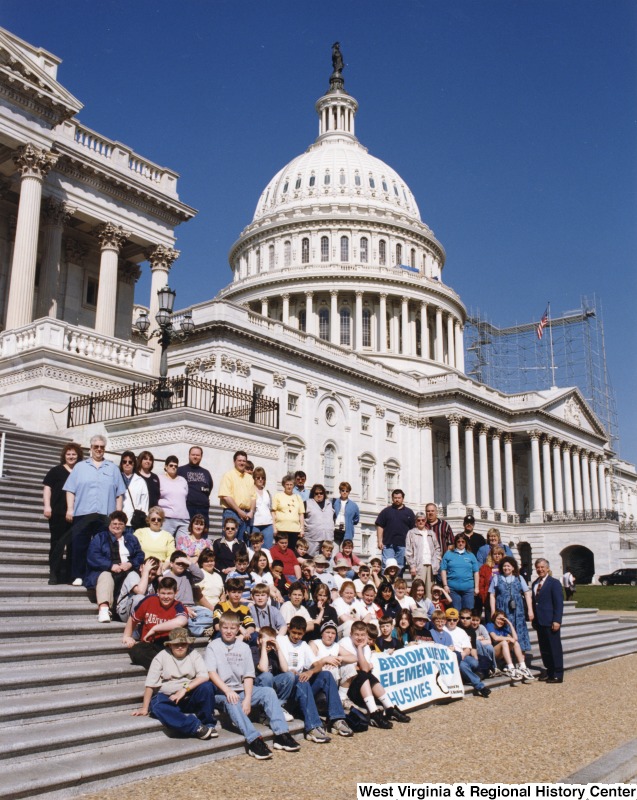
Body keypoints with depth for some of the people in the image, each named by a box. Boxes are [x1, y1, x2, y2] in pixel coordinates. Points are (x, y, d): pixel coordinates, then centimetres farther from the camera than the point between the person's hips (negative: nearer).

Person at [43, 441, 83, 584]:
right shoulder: (56, 471, 6)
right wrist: (47, 506, -11)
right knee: (57, 542, 1)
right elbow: (47, 488, 1)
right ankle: (54, 574, 2)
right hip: (58, 513, -3)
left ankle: (69, 575, 12)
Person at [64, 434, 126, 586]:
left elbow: (119, 494, 10)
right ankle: (78, 576, 4)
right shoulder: (80, 467, 14)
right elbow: (71, 490, 7)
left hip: (105, 515, 0)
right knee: (79, 545, -2)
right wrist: (70, 509, -3)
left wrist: (118, 513, 3)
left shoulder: (113, 469, 15)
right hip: (82, 513, 0)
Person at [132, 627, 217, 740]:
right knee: (157, 707, -34)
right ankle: (196, 727, -35)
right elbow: (150, 684, -3)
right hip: (168, 698, -1)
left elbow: (204, 676, -12)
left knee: (207, 686, -27)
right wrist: (144, 708, -8)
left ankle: (208, 723, -11)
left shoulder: (194, 655, 2)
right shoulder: (161, 657, -1)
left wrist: (184, 689, -22)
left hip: (190, 698, 1)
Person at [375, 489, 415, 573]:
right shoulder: (386, 511, 9)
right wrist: (380, 541, -4)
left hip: (403, 545, 1)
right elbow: (380, 526, 5)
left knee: (400, 567, 4)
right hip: (388, 544, -1)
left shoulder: (409, 512, 11)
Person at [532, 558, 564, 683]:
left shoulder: (554, 583, -7)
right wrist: (534, 619, 13)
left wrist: (556, 620, -18)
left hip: (550, 622, -7)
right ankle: (549, 670, 22)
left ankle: (557, 675, 6)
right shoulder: (535, 584, 15)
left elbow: (559, 603, -11)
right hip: (539, 621, 7)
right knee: (543, 648, 11)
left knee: (555, 648, 0)